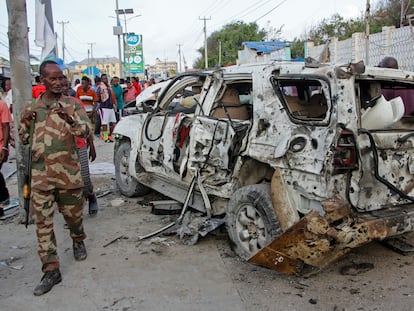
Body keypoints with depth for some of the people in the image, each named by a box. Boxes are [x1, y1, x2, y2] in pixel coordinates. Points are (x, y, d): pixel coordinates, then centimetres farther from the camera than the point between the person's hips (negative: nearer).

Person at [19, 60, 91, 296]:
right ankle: (51, 271, 8)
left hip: (69, 173, -1)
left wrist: (70, 119, -27)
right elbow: (24, 140, 15)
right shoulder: (32, 108, 9)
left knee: (74, 215, 14)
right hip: (41, 176, 2)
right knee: (43, 224, 0)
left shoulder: (71, 104, 2)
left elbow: (86, 131, -8)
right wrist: (25, 123, -5)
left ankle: (78, 242, 45)